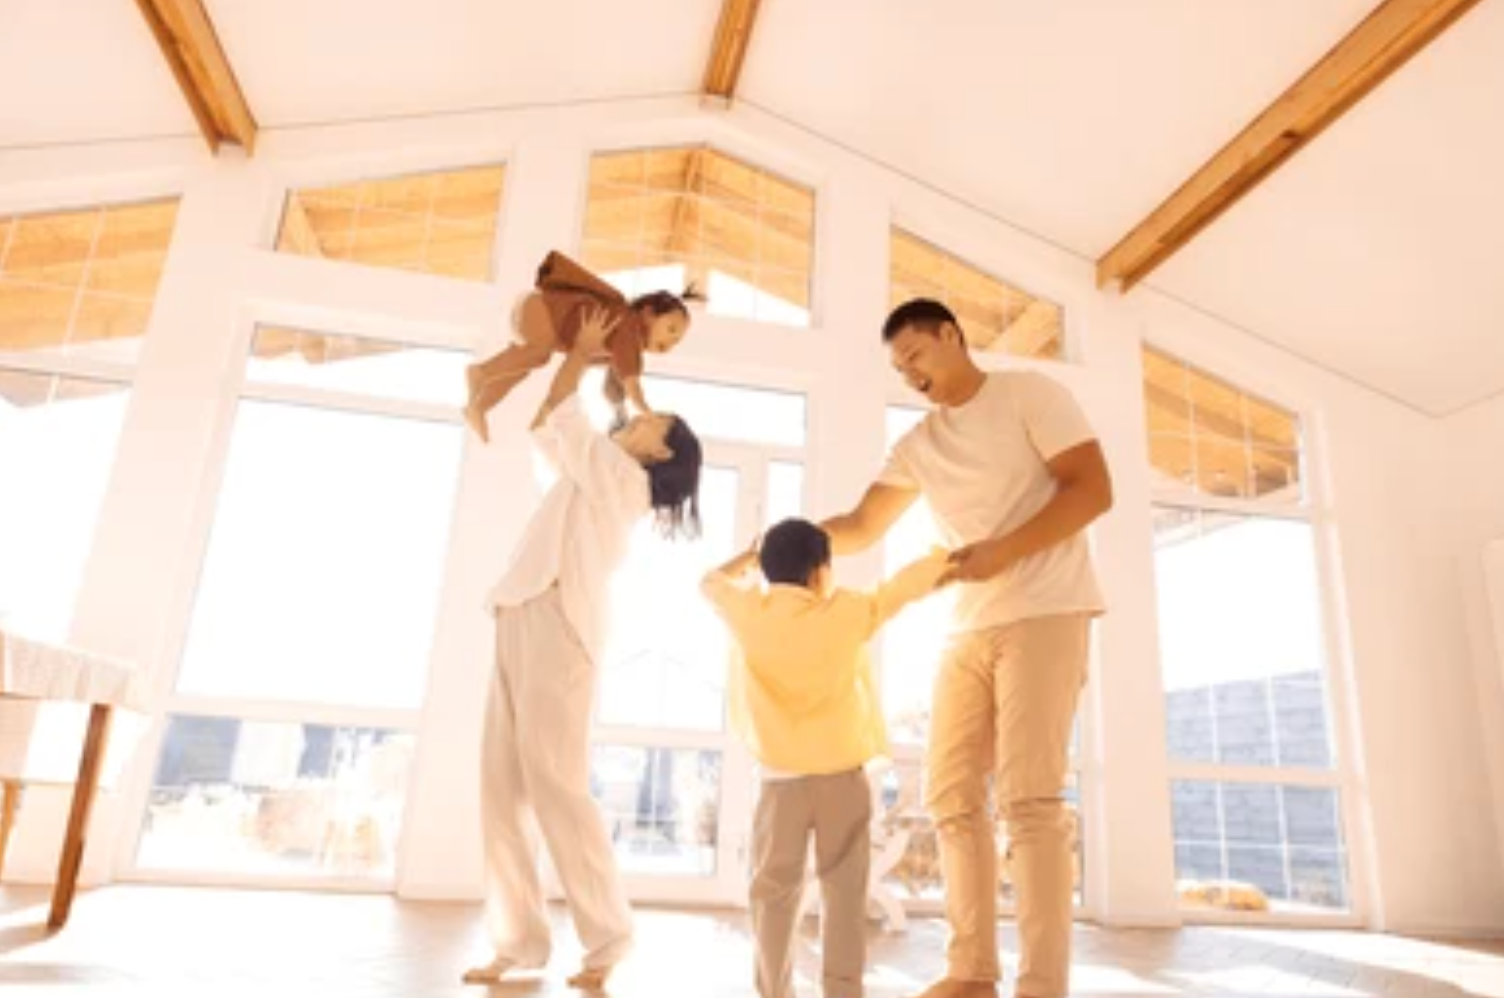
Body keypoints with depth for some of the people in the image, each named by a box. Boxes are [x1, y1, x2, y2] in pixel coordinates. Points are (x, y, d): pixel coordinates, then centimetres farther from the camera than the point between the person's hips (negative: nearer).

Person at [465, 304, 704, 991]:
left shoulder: (619, 475, 5)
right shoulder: (599, 479, 28)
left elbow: (554, 422, 5)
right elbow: (549, 433, 38)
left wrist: (580, 353, 17)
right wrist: (580, 359, 35)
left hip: (556, 621, -9)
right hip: (525, 621, 9)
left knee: (554, 781, -15)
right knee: (503, 785, -1)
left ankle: (606, 937, -9)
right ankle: (518, 943, -2)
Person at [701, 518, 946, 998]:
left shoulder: (749, 612, 1)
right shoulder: (849, 611, -1)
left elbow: (711, 581, 20)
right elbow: (910, 583, 8)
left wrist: (753, 554, 32)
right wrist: (951, 556, 24)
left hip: (781, 780, 1)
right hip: (843, 776, 0)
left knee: (774, 892, 10)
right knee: (844, 892, 7)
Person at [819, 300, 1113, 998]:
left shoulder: (1028, 394, 1)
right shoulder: (917, 445, 16)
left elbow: (1093, 490, -8)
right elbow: (861, 528, 14)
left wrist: (1002, 552, -19)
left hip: (1044, 615, -6)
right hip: (967, 630, 6)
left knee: (1028, 796, -12)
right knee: (951, 795, 3)